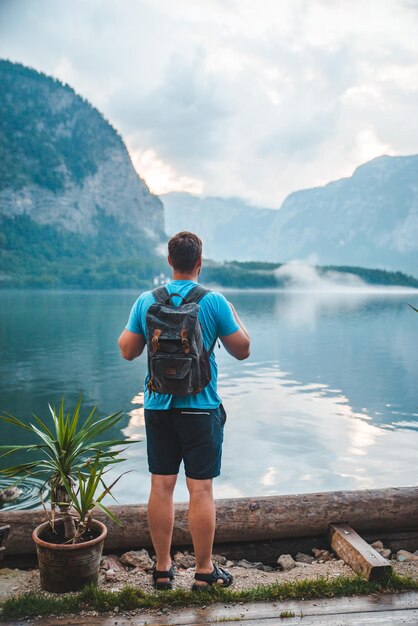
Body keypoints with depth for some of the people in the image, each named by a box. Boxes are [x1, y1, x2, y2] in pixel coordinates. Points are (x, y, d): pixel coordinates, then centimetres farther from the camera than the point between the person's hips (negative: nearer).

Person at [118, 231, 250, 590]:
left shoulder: (146, 301, -1)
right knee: (201, 489, 5)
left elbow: (127, 351, 6)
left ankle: (163, 568, 22)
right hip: (200, 408, -3)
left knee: (161, 486, 10)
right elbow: (242, 351, -1)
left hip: (158, 406, 3)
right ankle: (205, 571, 16)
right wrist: (234, 316, 14)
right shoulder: (215, 302, -9)